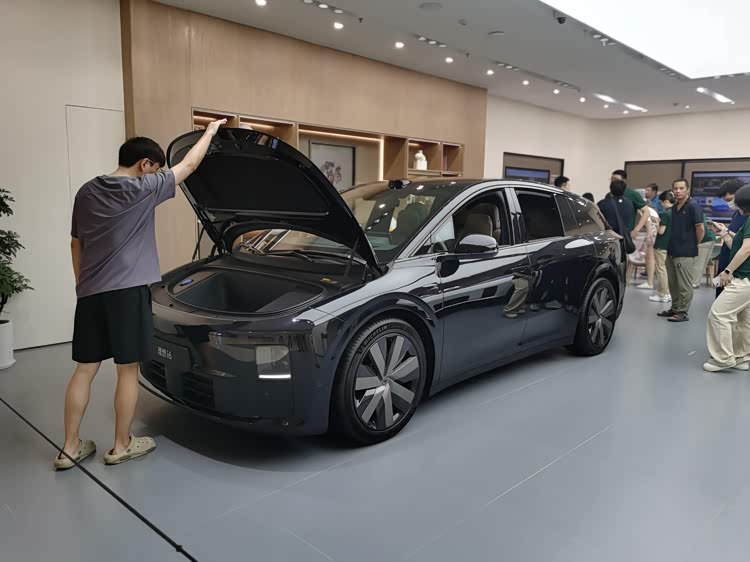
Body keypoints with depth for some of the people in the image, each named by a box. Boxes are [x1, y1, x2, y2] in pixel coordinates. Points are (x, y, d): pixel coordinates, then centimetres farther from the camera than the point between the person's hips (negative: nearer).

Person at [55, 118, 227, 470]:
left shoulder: (86, 192, 14)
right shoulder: (142, 189, -6)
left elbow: (76, 244, 19)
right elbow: (189, 165, 2)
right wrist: (211, 131, 15)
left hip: (90, 292, 7)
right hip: (126, 291, -7)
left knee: (84, 369, 12)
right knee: (128, 370, 4)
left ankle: (70, 447, 18)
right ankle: (121, 446, 15)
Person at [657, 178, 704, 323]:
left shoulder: (693, 206, -11)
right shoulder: (674, 207, 13)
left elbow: (700, 229, -12)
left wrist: (694, 244, -1)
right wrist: (670, 245, 14)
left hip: (685, 253, -8)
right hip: (672, 251, 8)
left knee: (684, 285, -2)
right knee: (673, 284, 14)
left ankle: (683, 313, 5)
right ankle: (675, 309, 25)